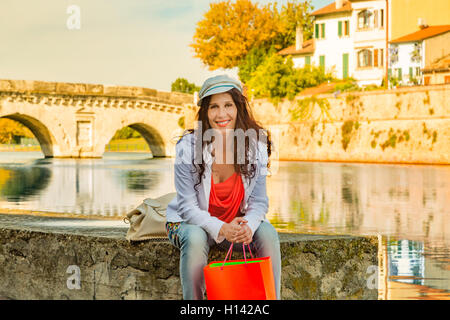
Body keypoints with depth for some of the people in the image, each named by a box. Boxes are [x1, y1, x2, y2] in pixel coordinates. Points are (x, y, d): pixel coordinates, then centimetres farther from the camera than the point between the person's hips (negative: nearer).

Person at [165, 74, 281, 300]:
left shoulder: (256, 146, -11)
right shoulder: (188, 147, -19)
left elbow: (259, 201, -5)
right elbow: (188, 207, -17)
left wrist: (248, 225, -28)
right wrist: (220, 229, -34)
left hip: (237, 224, 2)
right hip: (191, 222, -2)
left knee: (268, 235, -24)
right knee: (195, 238, -34)